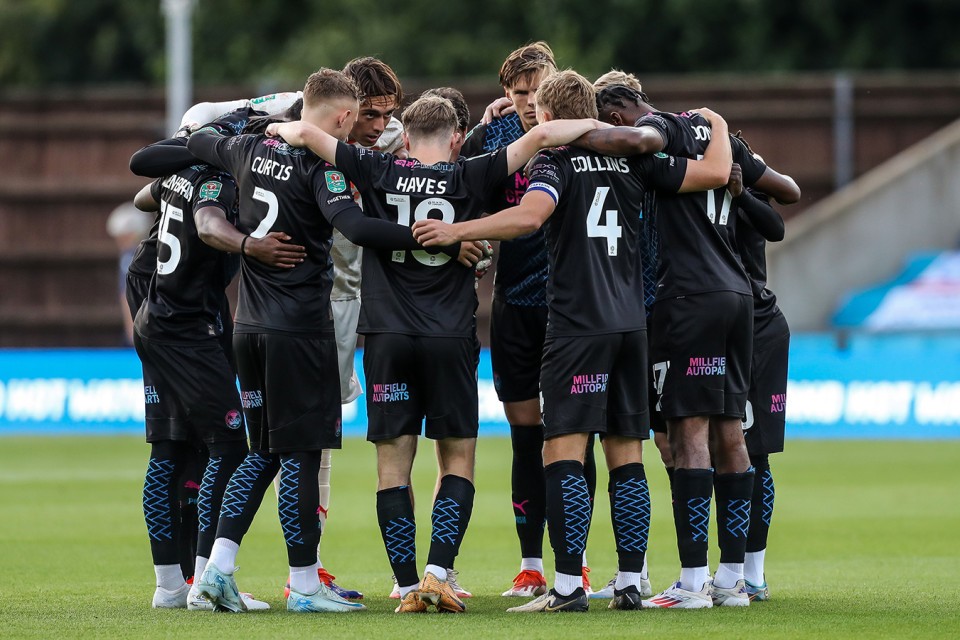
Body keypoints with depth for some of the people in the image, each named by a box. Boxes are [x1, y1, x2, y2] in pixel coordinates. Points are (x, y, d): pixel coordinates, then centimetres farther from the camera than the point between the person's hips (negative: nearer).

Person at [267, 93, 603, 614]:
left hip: (388, 337, 1)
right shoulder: (468, 178, 1)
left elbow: (307, 134, -2)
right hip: (451, 337, -1)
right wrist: (594, 125, 11)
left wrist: (282, 128, 19)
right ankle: (437, 574, -6)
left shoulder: (379, 173, 3)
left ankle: (408, 588, 1)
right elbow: (538, 137, -2)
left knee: (393, 466, 5)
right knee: (458, 460, 9)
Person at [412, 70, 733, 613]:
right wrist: (718, 128, 31)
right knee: (627, 457, 8)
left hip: (577, 325, -5)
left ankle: (569, 585, -14)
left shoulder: (556, 161, -3)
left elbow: (529, 216, -22)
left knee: (564, 452, -7)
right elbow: (716, 173, 11)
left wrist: (456, 231, -20)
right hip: (631, 323, 6)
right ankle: (631, 583, 7)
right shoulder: (631, 160, 11)